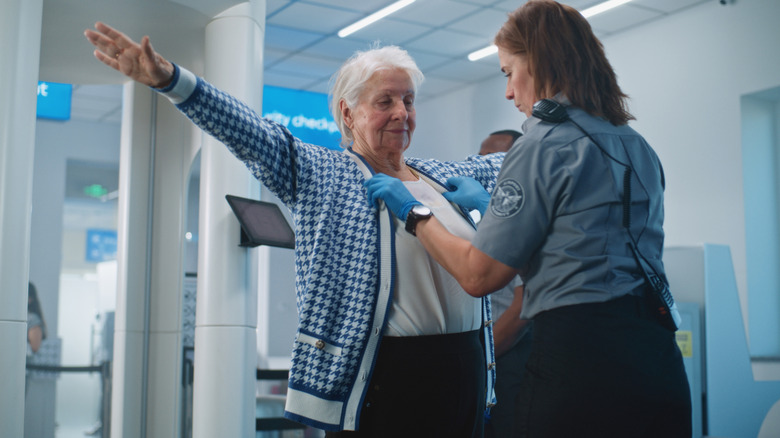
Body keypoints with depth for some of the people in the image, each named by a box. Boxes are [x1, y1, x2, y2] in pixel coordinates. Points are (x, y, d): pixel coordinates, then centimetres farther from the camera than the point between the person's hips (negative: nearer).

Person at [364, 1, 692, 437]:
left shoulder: (543, 144, -10)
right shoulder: (637, 147, 14)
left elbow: (479, 275, -9)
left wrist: (414, 213, 5)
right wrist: (491, 204, 34)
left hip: (580, 364, -8)